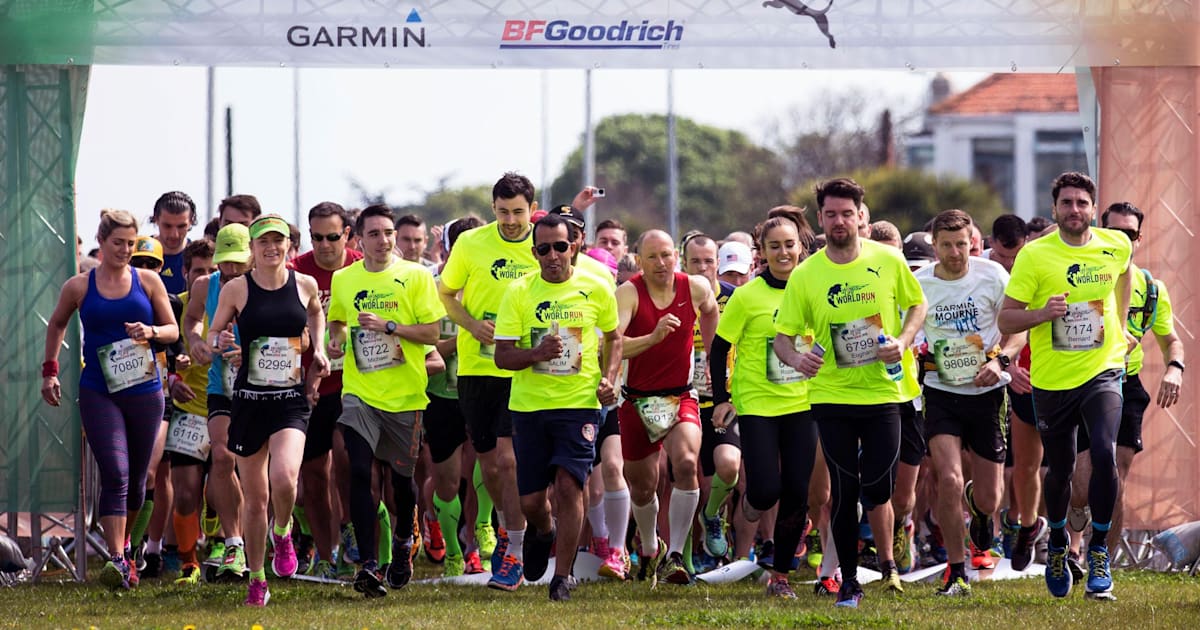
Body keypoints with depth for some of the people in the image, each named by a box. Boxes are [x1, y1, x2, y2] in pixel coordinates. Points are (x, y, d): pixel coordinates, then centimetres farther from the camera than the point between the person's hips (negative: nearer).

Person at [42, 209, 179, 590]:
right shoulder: (79, 287, 2)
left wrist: (151, 332, -12)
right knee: (115, 475, -15)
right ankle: (116, 560, -20)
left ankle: (124, 547, 32)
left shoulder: (148, 281, 4)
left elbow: (173, 330, 9)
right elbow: (57, 325, 20)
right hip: (98, 394, -2)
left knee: (136, 479, 11)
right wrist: (50, 370, 16)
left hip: (145, 391, 2)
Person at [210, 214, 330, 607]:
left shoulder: (305, 285, 3)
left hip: (291, 400, 0)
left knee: (284, 476, -25)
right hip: (248, 399, 0)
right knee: (255, 496, 4)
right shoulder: (236, 289, -2)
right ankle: (256, 579, 20)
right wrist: (220, 343, -15)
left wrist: (318, 347, 11)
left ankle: (283, 532, 7)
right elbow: (211, 336, 7)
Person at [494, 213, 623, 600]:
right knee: (531, 499, 4)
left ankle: (562, 576, -3)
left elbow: (613, 337, 17)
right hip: (529, 404, 1)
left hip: (580, 402, -1)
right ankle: (543, 531, 41)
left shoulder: (596, 289, 1)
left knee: (568, 485, -15)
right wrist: (537, 353, -22)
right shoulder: (519, 292, -2)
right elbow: (502, 356, -3)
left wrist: (609, 377, 1)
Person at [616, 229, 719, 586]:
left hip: (681, 398, 1)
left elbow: (710, 313, 21)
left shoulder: (696, 288, -5)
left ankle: (674, 556, -24)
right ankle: (650, 550, 40)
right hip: (637, 400, -1)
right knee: (642, 486, 11)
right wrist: (653, 337, -41)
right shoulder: (628, 294, -14)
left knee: (686, 464, -25)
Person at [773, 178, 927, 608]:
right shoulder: (804, 275, -4)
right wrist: (796, 358, -24)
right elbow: (783, 335, -2)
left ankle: (887, 562, 23)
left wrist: (903, 341, -8)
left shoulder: (888, 261, -3)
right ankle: (849, 581, 14)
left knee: (877, 488, -4)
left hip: (883, 391, 0)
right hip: (832, 396, 0)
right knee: (845, 491, 1)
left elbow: (917, 305, 10)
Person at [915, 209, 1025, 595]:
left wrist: (999, 361, -19)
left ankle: (981, 538, 44)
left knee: (988, 500, 4)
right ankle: (956, 571, -5)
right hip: (942, 393, 0)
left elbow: (1019, 330, -2)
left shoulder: (993, 276, -7)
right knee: (948, 479, -20)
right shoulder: (918, 284, -4)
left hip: (987, 391, 0)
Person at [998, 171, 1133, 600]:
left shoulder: (1117, 246, -1)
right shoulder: (1035, 255, -10)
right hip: (1051, 380, 0)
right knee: (1060, 471, 11)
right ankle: (1057, 545, 39)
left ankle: (1098, 550, -4)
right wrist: (1042, 313, -25)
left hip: (1102, 371, 1)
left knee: (1104, 454, -21)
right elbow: (1005, 320, -8)